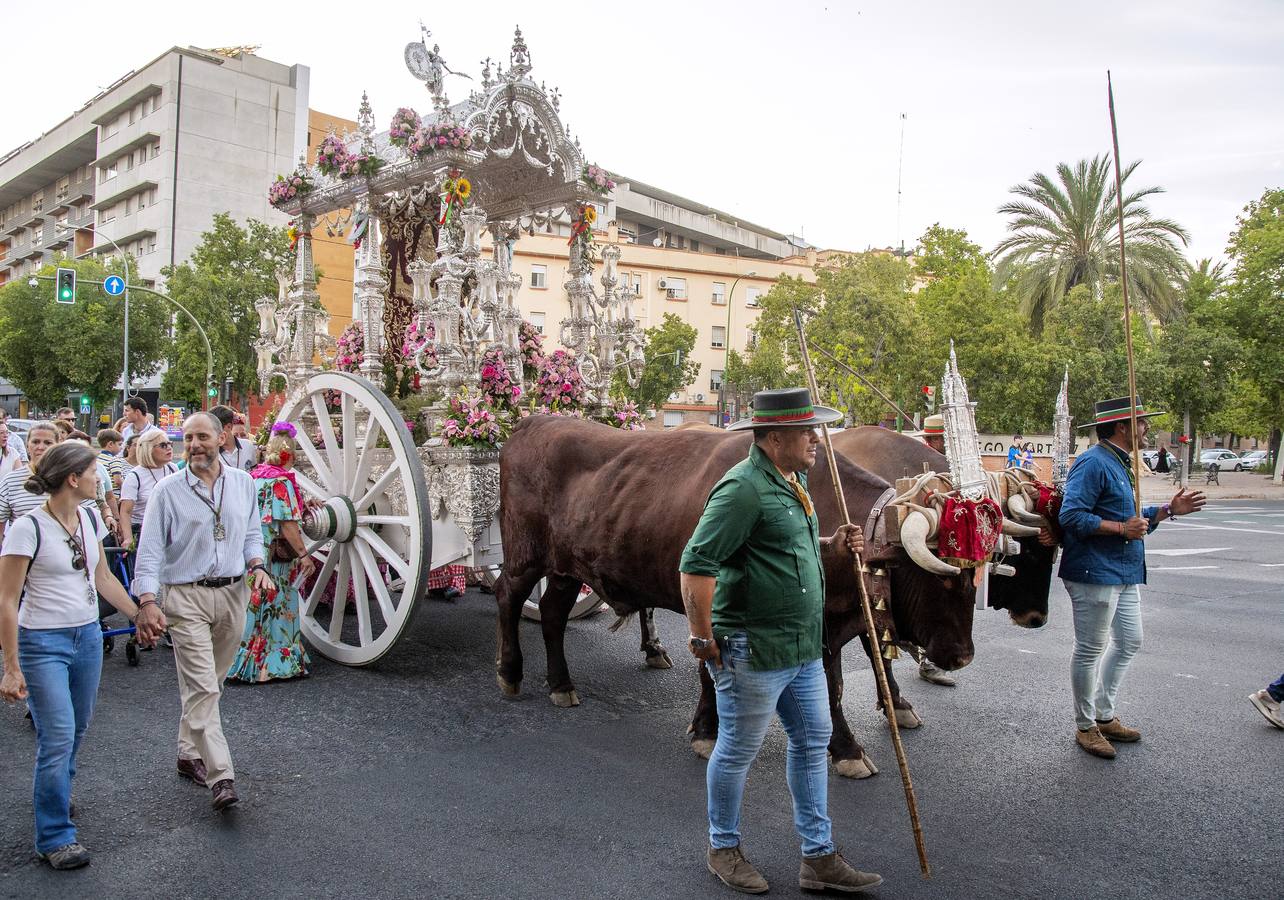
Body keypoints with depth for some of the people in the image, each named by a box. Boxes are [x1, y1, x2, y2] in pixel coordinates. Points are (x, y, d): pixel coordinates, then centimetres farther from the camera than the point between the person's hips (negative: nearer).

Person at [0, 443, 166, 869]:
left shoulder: (89, 520, 4)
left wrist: (139, 613, 14)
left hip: (88, 636, 7)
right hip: (42, 642, -6)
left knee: (77, 727, 15)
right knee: (58, 736, -6)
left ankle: (52, 793, 42)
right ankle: (55, 837, 8)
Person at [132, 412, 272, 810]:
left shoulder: (243, 483, 7)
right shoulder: (168, 490, -4)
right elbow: (150, 551, -5)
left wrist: (256, 564, -3)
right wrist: (148, 602, -16)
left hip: (233, 594, 4)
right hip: (187, 597, -4)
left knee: (208, 683, 15)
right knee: (201, 688, -8)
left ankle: (189, 754, 32)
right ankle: (221, 778, -9)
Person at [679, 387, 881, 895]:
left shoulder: (793, 481, 9)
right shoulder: (744, 488, -21)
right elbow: (696, 564, -23)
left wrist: (830, 544, 7)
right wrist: (703, 640, -19)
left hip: (803, 648, 10)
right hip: (752, 650, -9)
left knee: (813, 742, 16)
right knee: (737, 752, 9)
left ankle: (819, 858, 30)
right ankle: (723, 850, 30)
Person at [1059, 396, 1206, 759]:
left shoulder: (1119, 464, 16)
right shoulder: (1093, 463, -16)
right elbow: (1072, 516, -25)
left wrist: (1167, 510, 11)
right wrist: (1121, 529, -21)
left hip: (1124, 573, 11)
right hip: (1094, 572, -10)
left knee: (1129, 642, 17)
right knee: (1090, 650, 1)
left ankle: (1104, 715, 30)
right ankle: (1085, 727, 14)